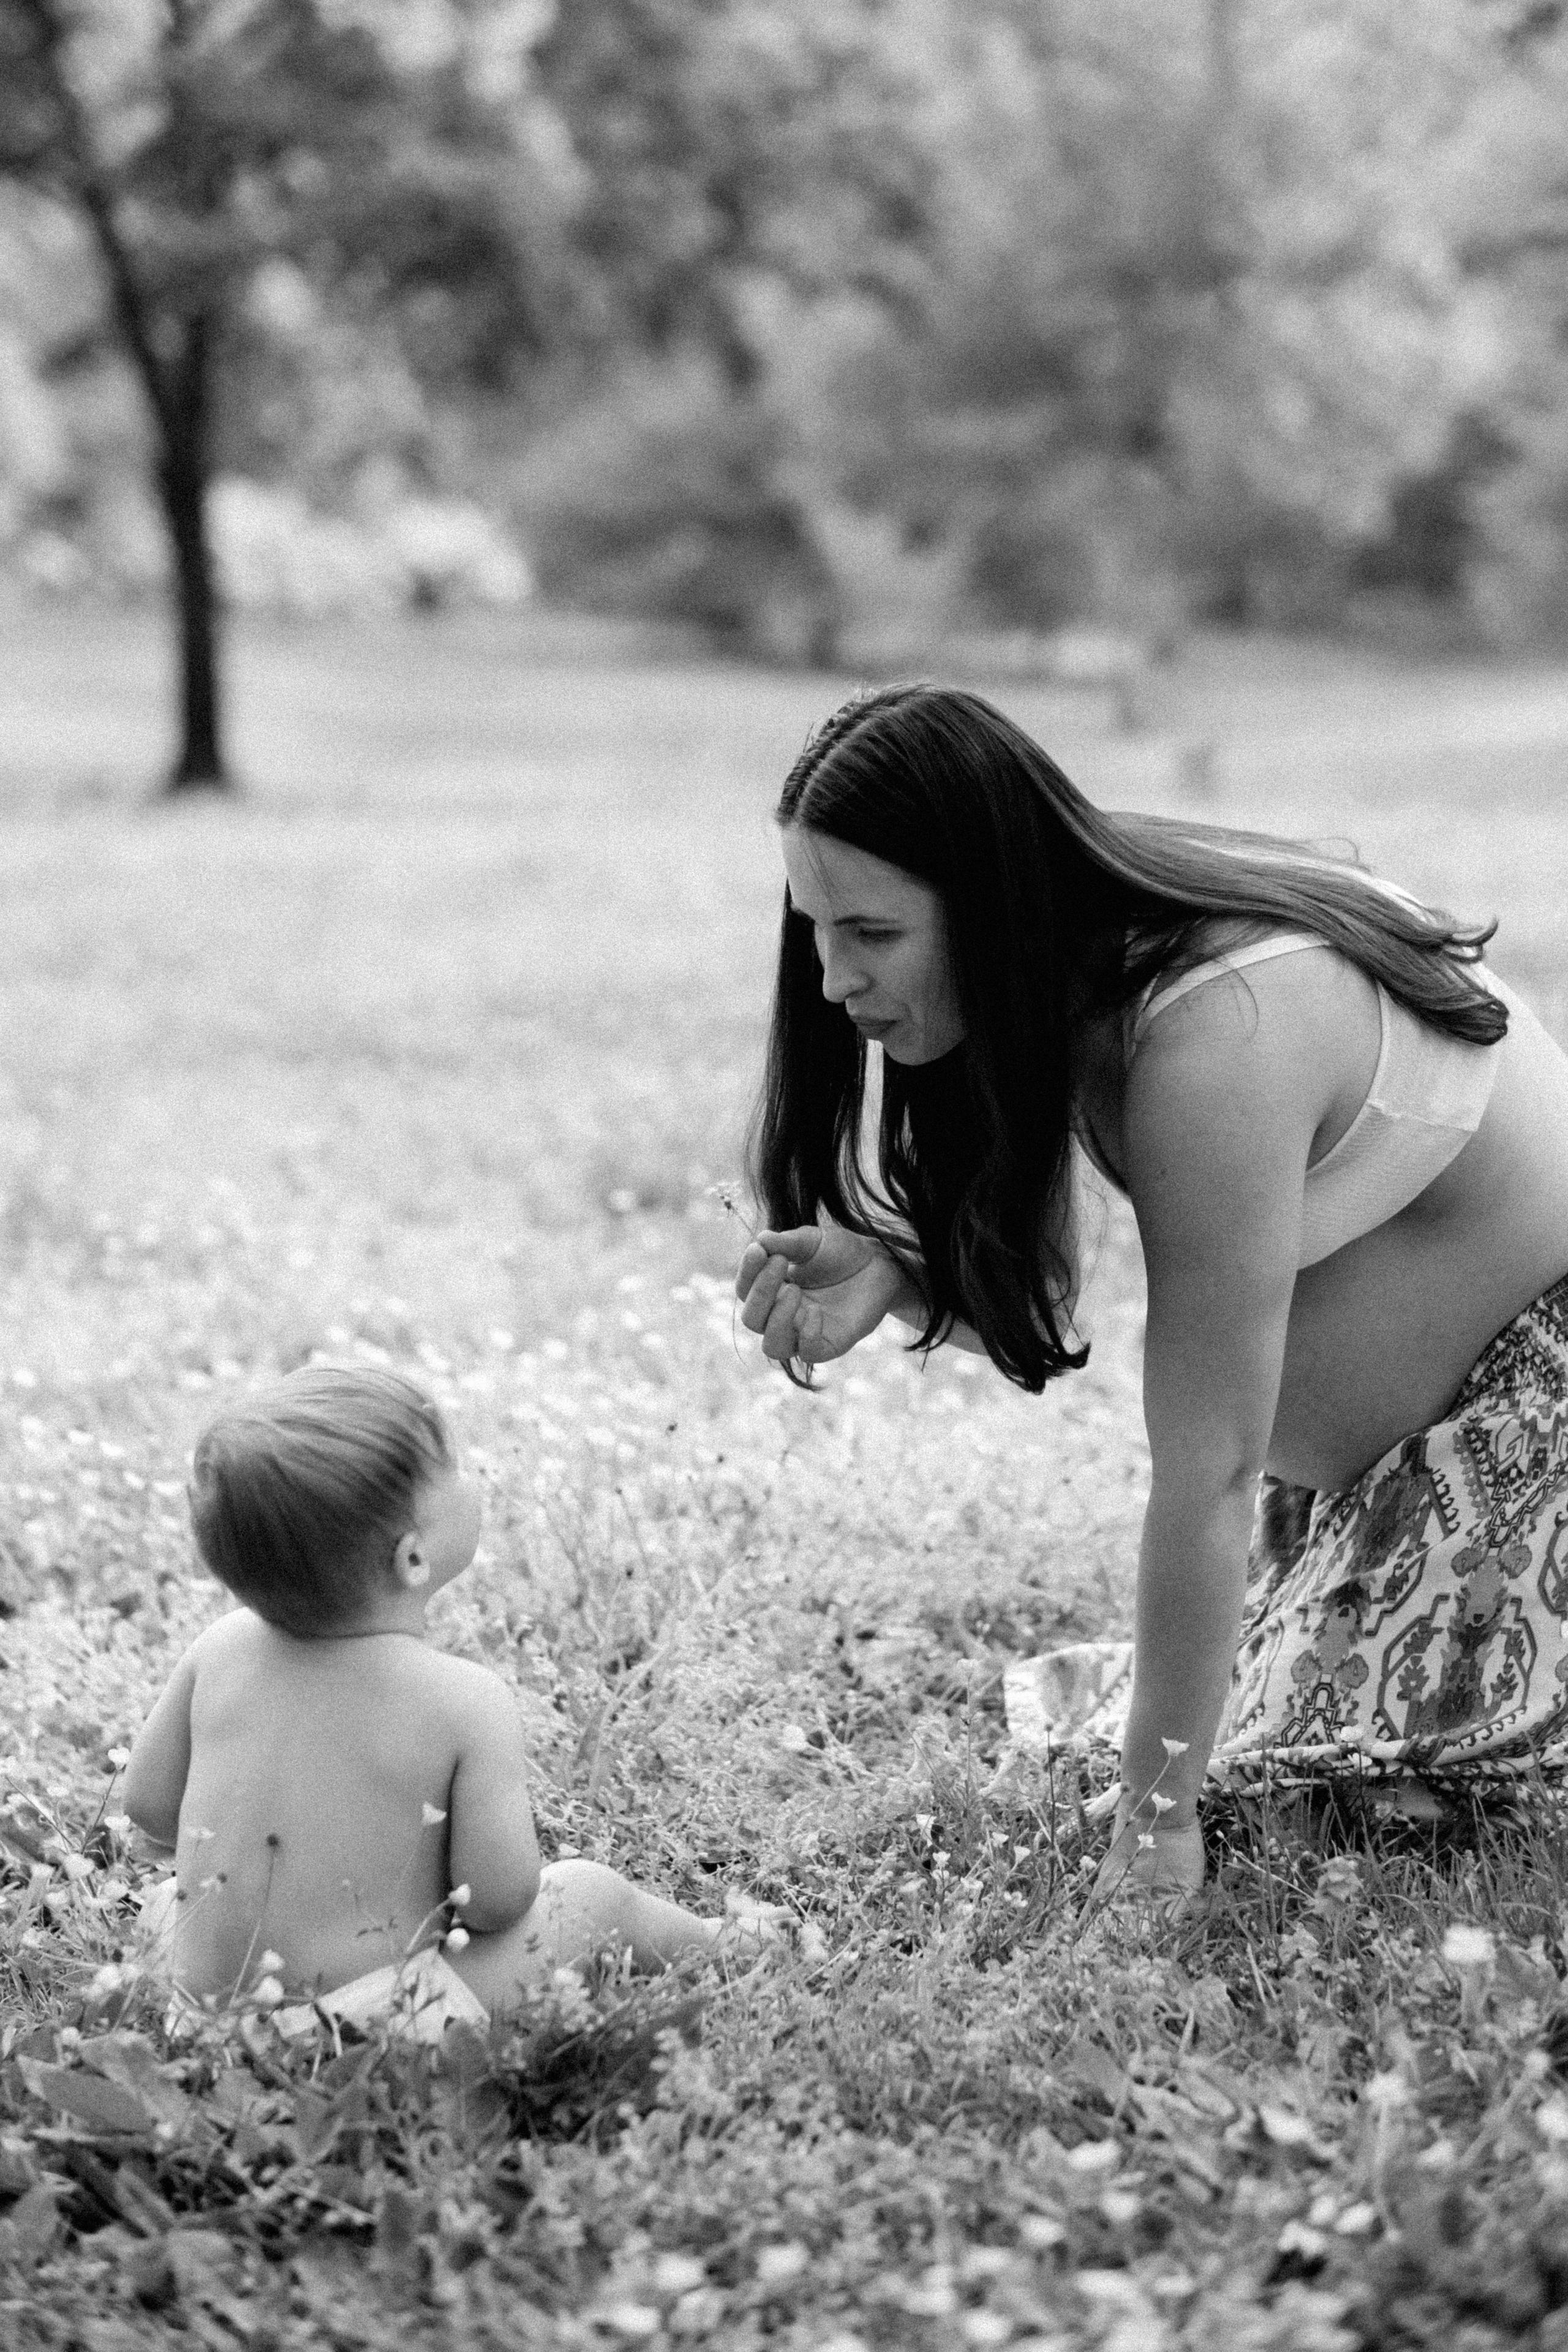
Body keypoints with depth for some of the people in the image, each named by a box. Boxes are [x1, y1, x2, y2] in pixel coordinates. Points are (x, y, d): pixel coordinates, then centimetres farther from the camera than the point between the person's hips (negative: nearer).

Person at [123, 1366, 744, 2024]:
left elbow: (149, 1801, 6)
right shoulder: (467, 1702, -19)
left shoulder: (221, 1651, -5)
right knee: (596, 1893, 12)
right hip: (373, 2014, -6)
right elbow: (498, 1899, -18)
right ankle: (713, 1940, 39)